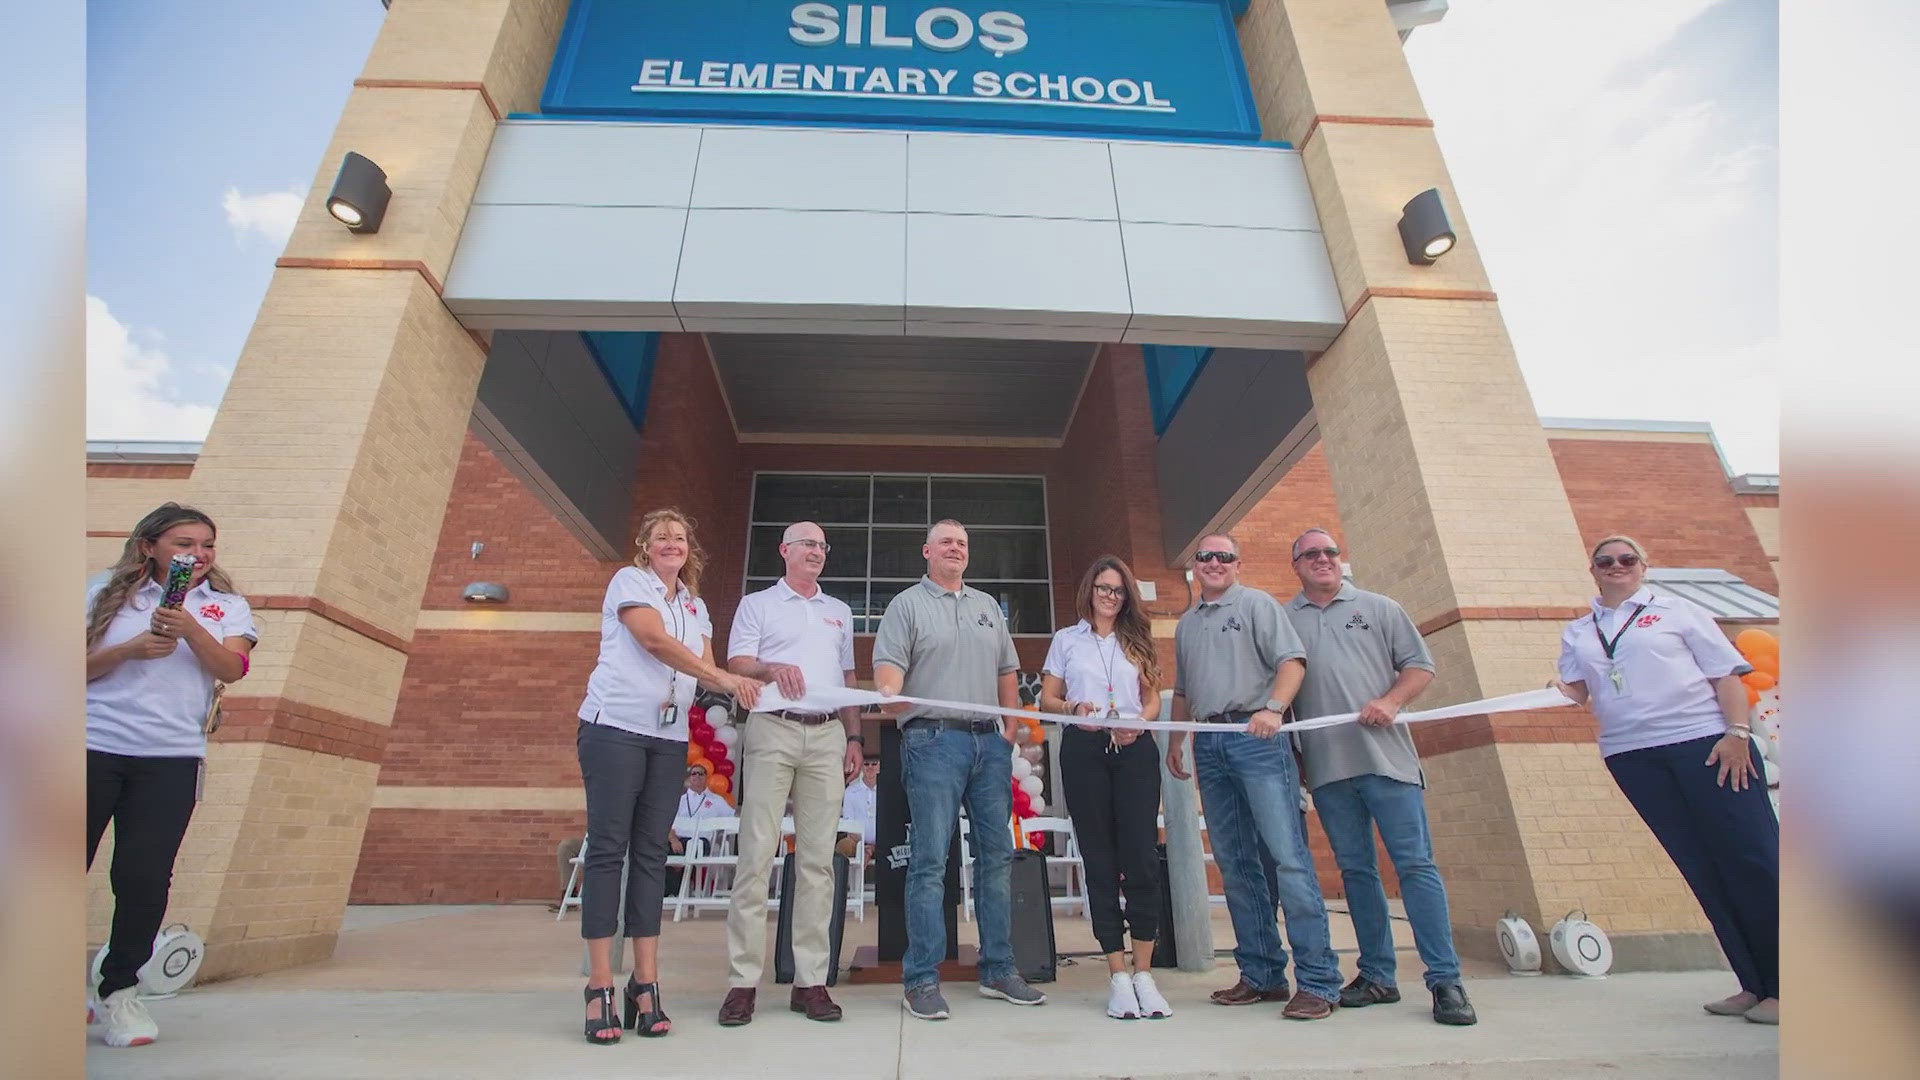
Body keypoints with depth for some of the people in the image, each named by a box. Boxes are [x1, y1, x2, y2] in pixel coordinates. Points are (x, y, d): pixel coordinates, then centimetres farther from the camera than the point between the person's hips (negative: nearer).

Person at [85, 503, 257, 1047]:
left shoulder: (226, 605, 8)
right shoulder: (107, 593, 9)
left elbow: (231, 668, -6)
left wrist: (190, 628, -20)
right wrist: (131, 648, -14)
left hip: (171, 758, 0)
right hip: (92, 747, 1)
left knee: (144, 876, -1)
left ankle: (120, 990, 15)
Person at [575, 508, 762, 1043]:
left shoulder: (695, 606, 19)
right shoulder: (629, 581, 2)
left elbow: (706, 669, 11)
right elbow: (655, 641, -13)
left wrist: (734, 687, -11)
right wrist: (724, 676, -18)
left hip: (670, 737, 5)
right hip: (615, 726, -5)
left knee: (651, 854, 4)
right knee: (608, 849, -4)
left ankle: (646, 985, 8)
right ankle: (600, 988, 1)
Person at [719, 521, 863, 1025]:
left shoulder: (840, 612, 22)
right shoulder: (757, 605, 11)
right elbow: (737, 664, 0)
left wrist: (853, 737, 13)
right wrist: (772, 669, -21)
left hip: (827, 736, 3)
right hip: (773, 730, -3)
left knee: (818, 859, 3)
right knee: (757, 854, -5)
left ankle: (811, 979, 10)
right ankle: (743, 980, 4)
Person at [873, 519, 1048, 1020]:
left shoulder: (988, 606, 20)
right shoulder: (907, 605, 5)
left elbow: (1007, 670, 20)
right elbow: (889, 664, -8)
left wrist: (1011, 725, 10)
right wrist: (890, 692, -29)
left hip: (991, 741, 6)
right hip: (934, 739, -5)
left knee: (996, 854, 10)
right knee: (929, 860, -4)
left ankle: (998, 970, 22)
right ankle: (921, 979, 7)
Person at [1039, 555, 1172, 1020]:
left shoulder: (1137, 641, 18)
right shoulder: (1067, 640, 13)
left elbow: (1153, 699, 14)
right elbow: (1047, 698, 9)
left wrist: (1138, 723, -7)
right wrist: (1073, 708, -12)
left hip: (1135, 748, 1)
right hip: (1084, 749, -1)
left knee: (1142, 856, -6)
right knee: (1100, 860, 2)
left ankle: (1143, 972, 5)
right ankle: (1117, 975, 10)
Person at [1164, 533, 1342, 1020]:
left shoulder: (1256, 604, 4)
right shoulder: (1186, 623, 20)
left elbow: (1292, 661, -7)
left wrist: (1273, 708, -21)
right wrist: (1175, 739, 19)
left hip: (1256, 737, -6)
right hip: (1209, 746, 6)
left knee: (1288, 855, -8)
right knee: (1234, 863, 7)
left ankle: (1319, 981, 0)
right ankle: (1261, 974, 16)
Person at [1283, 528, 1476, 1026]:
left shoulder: (1378, 608, 10)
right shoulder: (1283, 620, 10)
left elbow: (1420, 665, 8)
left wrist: (1391, 701, -11)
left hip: (1386, 756, -1)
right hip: (1326, 765, 1)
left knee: (1416, 864, -2)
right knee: (1356, 869, 8)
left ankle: (1445, 980, 6)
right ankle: (1377, 976, 18)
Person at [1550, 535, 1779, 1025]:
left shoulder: (1677, 612, 8)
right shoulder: (1578, 632, 15)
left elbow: (1726, 675, 3)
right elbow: (1577, 693, 11)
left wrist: (1737, 733, -10)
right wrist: (1559, 690, -12)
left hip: (1703, 741, -2)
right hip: (1631, 755, 3)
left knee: (1750, 856, -3)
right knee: (1700, 866, 6)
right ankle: (1755, 984, 15)